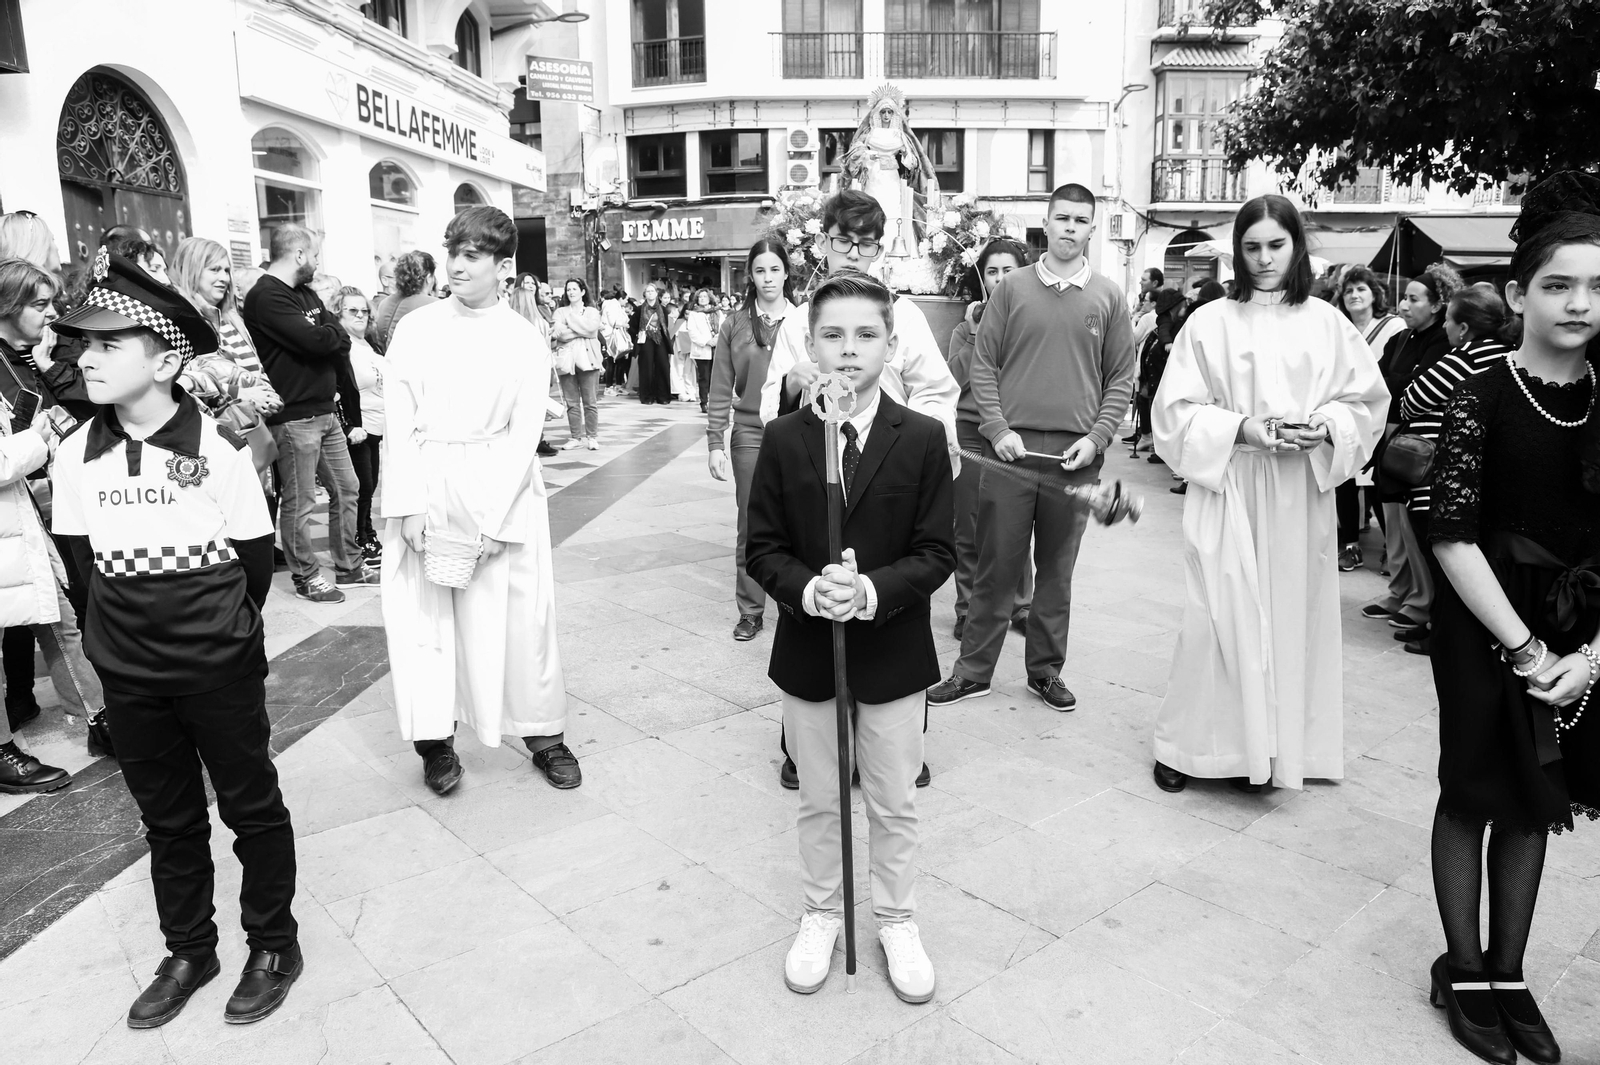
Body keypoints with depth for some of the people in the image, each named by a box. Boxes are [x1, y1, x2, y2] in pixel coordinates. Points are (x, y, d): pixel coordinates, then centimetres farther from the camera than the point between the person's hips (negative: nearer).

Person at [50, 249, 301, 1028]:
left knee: (252, 807, 9)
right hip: (127, 673, 4)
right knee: (167, 818, 17)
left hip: (220, 668, -4)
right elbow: (87, 561, 8)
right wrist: (130, 622, 7)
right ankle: (189, 952, 35)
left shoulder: (217, 448, -15)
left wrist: (221, 627, 7)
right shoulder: (76, 456, -4)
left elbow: (255, 558, -4)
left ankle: (274, 946, 28)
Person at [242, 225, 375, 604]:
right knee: (299, 502, 2)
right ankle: (306, 576, 15)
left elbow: (340, 340, 12)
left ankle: (349, 566, 27)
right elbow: (314, 341, -22)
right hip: (294, 416, -9)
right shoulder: (266, 297, -14)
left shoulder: (306, 294, 15)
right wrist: (332, 331, -4)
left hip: (326, 411, 9)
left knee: (346, 489, 14)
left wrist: (328, 337, -6)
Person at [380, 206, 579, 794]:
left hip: (500, 494, -1)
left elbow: (523, 435, -4)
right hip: (422, 489, 1)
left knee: (521, 615, 2)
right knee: (421, 613, 3)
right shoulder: (415, 328, 5)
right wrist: (410, 505, -10)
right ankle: (435, 740, 18)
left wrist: (491, 520, -12)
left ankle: (544, 734, 18)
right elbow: (399, 422, 0)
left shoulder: (525, 341, 1)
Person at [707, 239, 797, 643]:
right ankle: (750, 611, 16)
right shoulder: (734, 325, 5)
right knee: (751, 528, 5)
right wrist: (715, 442, -2)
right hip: (750, 435, 0)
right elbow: (720, 390, 4)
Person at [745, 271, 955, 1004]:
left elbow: (937, 552, -9)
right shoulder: (783, 440, -5)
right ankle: (821, 915, 39)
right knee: (819, 800, 17)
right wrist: (808, 589, -23)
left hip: (893, 653, -1)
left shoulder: (923, 439, -8)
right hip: (807, 651, 1)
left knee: (895, 802, 14)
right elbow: (762, 550, -4)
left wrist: (873, 590, -25)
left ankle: (896, 920, 36)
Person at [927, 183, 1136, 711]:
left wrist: (1096, 438, -6)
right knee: (996, 565, 4)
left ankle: (1046, 670, 23)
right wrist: (998, 429, -8)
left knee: (1057, 569, 10)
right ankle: (974, 669, 16)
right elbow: (983, 365, 3)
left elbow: (1121, 379, 6)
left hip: (1076, 454, 1)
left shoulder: (1108, 297, 6)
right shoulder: (1011, 289, 4)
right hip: (1010, 448, -1)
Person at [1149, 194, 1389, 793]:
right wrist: (1241, 428, -14)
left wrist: (1324, 429, -10)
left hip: (1301, 494, 2)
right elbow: (1176, 408, -1)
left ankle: (1276, 744, 21)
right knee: (1221, 615, -4)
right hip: (1227, 490, -2)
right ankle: (1189, 744, 11)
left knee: (1291, 616, 6)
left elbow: (1366, 402, 10)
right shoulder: (1211, 321, 1)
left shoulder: (1326, 323, 6)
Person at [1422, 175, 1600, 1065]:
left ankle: (1509, 973, 29)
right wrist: (1523, 648, -14)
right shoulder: (1483, 398, -11)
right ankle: (1463, 971, 25)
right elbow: (1454, 538, -14)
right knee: (1476, 797, 8)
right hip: (1485, 632, -4)